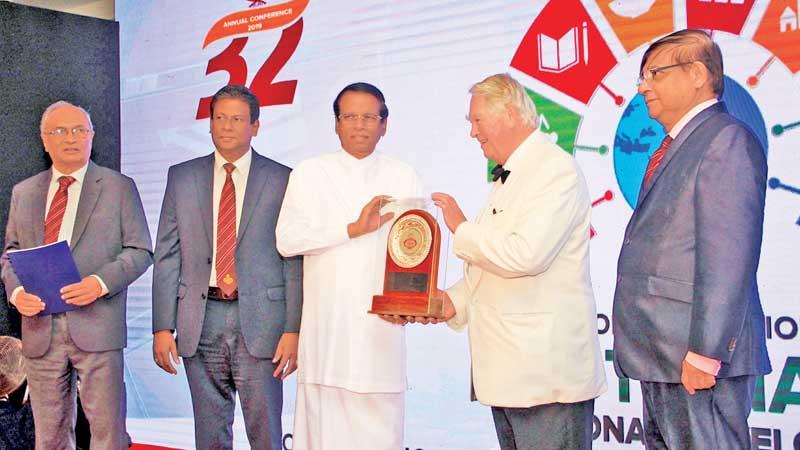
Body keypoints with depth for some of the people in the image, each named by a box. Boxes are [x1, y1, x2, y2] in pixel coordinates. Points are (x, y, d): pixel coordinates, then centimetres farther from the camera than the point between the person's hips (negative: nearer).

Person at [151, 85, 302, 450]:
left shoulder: (281, 180, 2)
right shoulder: (182, 177, 9)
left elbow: (294, 259, -1)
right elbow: (167, 255, 6)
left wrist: (293, 329, -8)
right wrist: (162, 327, 0)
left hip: (259, 322, -2)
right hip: (200, 322, 2)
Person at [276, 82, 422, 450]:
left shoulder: (404, 177, 12)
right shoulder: (310, 173, 8)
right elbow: (287, 240, -4)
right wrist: (353, 228, -11)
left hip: (382, 325, 1)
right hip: (326, 324, -1)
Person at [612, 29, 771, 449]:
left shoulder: (727, 141, -12)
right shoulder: (675, 147, 18)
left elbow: (728, 260, -20)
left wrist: (704, 354, -22)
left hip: (696, 357, -10)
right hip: (663, 356, 10)